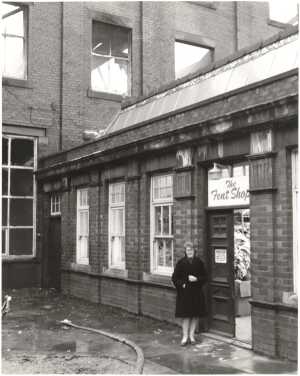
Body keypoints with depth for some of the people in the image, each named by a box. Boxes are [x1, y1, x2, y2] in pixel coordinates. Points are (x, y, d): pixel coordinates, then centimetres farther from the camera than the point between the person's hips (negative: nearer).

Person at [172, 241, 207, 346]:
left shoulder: (199, 262, 2)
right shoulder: (181, 262, -1)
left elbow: (205, 277, 5)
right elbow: (174, 277, 2)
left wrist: (196, 279, -13)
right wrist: (181, 285, -11)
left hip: (196, 293, 2)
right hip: (184, 292, -2)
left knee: (196, 315, 6)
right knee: (186, 315, 0)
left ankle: (191, 335, 18)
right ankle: (185, 336, 8)